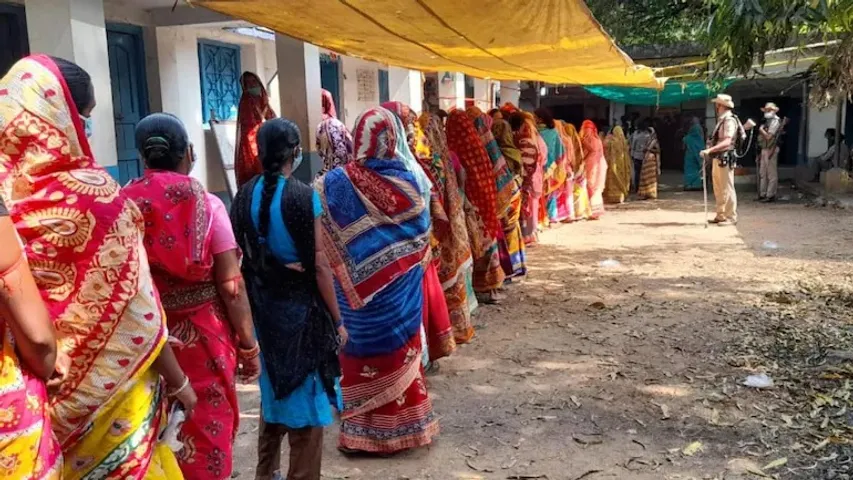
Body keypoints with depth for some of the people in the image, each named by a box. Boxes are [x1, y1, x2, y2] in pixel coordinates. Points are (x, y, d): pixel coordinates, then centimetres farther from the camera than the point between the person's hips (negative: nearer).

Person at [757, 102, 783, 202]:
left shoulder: (776, 121, -8)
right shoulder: (767, 121, 19)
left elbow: (768, 136, -17)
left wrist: (761, 129, -4)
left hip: (771, 150, -9)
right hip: (764, 149, 9)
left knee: (771, 173, -6)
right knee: (763, 173, 12)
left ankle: (770, 195, -4)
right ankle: (763, 194, 18)